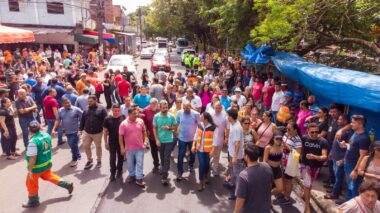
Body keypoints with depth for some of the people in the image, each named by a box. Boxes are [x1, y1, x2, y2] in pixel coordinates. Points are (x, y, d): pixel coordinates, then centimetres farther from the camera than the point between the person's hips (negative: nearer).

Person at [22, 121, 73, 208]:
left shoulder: (33, 142, -28)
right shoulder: (47, 135, -6)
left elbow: (32, 158, -26)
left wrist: (30, 170, -18)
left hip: (37, 167, -7)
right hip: (47, 163, 7)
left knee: (31, 184, 14)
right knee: (49, 176, 29)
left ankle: (33, 202, 32)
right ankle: (68, 185, 30)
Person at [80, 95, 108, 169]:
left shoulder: (102, 109, -9)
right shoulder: (86, 109, 5)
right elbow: (82, 120, 11)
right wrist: (80, 129, 9)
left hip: (97, 132, -4)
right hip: (87, 132, 4)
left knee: (98, 146, 11)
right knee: (86, 145, 6)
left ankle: (99, 160, 31)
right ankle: (89, 160, 26)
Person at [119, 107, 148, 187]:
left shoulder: (140, 121, -3)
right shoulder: (123, 124, -12)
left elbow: (144, 131, 10)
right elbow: (120, 136, -10)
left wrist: (144, 141, 7)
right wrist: (122, 148, -12)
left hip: (140, 147, 1)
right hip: (129, 148, -1)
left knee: (139, 164, 5)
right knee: (130, 164, 16)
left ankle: (139, 179, 16)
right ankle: (132, 175, 38)